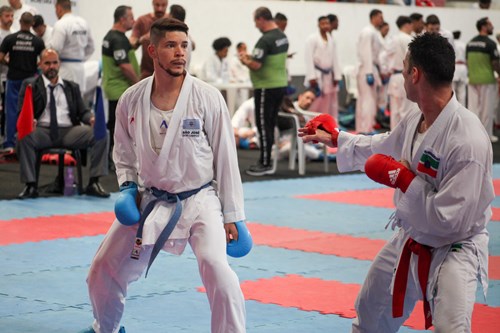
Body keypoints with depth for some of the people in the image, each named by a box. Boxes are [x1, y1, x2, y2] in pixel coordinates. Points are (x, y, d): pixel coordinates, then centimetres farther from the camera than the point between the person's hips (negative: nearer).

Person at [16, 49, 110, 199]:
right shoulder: (30, 85, 13)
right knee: (24, 136, -37)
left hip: (69, 131, 2)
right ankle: (30, 185, -29)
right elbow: (22, 112, 4)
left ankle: (94, 183, -20)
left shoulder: (72, 87, 23)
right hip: (42, 130, -2)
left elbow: (82, 112, 16)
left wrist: (92, 119, -9)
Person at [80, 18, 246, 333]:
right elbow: (123, 151, 12)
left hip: (199, 199, -3)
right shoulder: (131, 100, -6)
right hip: (150, 202, 4)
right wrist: (127, 185, -5)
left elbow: (226, 156, -9)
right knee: (104, 270, 12)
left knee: (215, 265, -28)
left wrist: (232, 214, -8)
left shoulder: (207, 97, -14)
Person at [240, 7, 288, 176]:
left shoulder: (266, 40, -20)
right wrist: (252, 57, 15)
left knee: (264, 126, -2)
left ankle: (265, 164, 1)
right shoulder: (283, 37, 9)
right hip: (280, 85, 9)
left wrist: (245, 60, -3)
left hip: (266, 88, -9)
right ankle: (265, 162, 19)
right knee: (270, 125, 14)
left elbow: (256, 65, -24)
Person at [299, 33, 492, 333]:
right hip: (410, 241, 8)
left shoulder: (468, 139, -32)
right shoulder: (415, 120, -5)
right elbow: (382, 148, 19)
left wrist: (401, 179, -25)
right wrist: (334, 138, 30)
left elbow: (450, 221, -31)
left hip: (454, 248, -8)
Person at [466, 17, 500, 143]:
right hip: (487, 80, -6)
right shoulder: (490, 44, -14)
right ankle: (487, 135, 8)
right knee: (487, 109, 3)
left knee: (473, 107, 9)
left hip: (472, 79, 6)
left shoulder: (470, 43, 7)